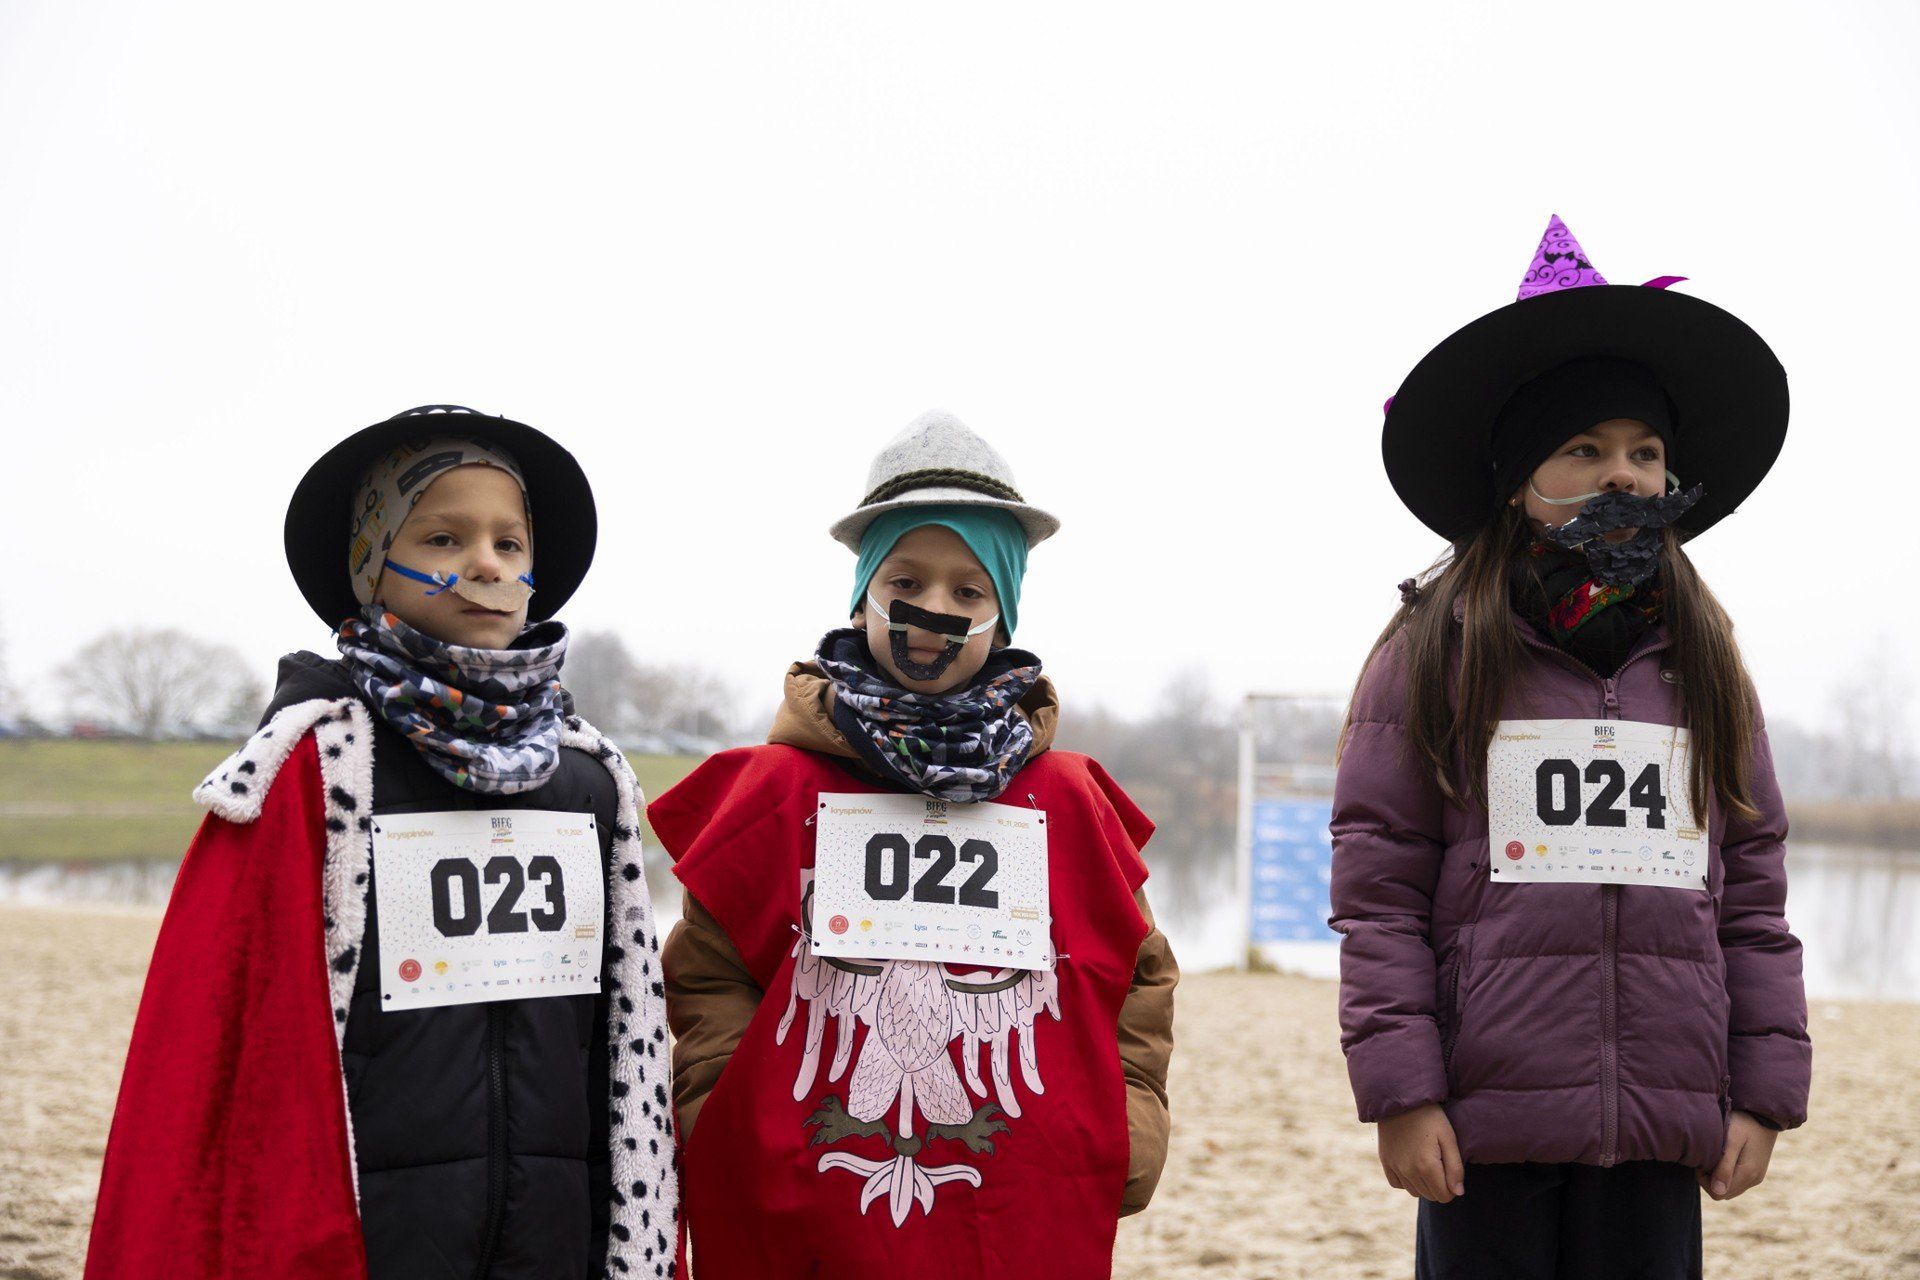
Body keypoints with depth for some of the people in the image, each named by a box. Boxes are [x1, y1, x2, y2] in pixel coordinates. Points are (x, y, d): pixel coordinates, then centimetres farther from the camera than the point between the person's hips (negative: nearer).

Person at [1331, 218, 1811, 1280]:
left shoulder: (1701, 663, 12)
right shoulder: (1436, 651, 0)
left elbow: (1753, 893, 12)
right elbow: (1378, 891, -3)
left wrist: (1763, 1092, 6)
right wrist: (1399, 1090, -10)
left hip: (1661, 1129, 3)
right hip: (1486, 1123, -3)